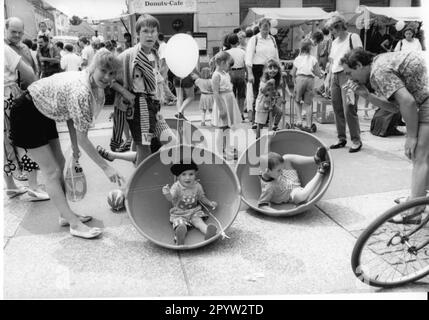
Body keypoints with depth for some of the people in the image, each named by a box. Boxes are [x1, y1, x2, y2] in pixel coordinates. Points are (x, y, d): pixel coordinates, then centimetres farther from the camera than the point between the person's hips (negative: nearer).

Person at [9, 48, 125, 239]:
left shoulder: (95, 88, -6)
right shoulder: (81, 91, -34)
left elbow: (71, 114, 6)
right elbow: (82, 137, -31)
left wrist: (74, 145, 6)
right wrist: (105, 167, -29)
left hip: (45, 114, 9)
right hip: (27, 115, -9)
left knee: (59, 163, 11)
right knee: (52, 171, -8)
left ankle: (66, 215, 21)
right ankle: (74, 224, -4)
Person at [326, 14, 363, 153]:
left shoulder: (353, 37, 0)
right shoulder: (334, 42, 19)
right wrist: (329, 81, 14)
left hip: (348, 75, -7)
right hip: (335, 77, 7)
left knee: (349, 110, -11)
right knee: (337, 109, 6)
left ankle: (356, 140, -2)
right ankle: (341, 139, 15)